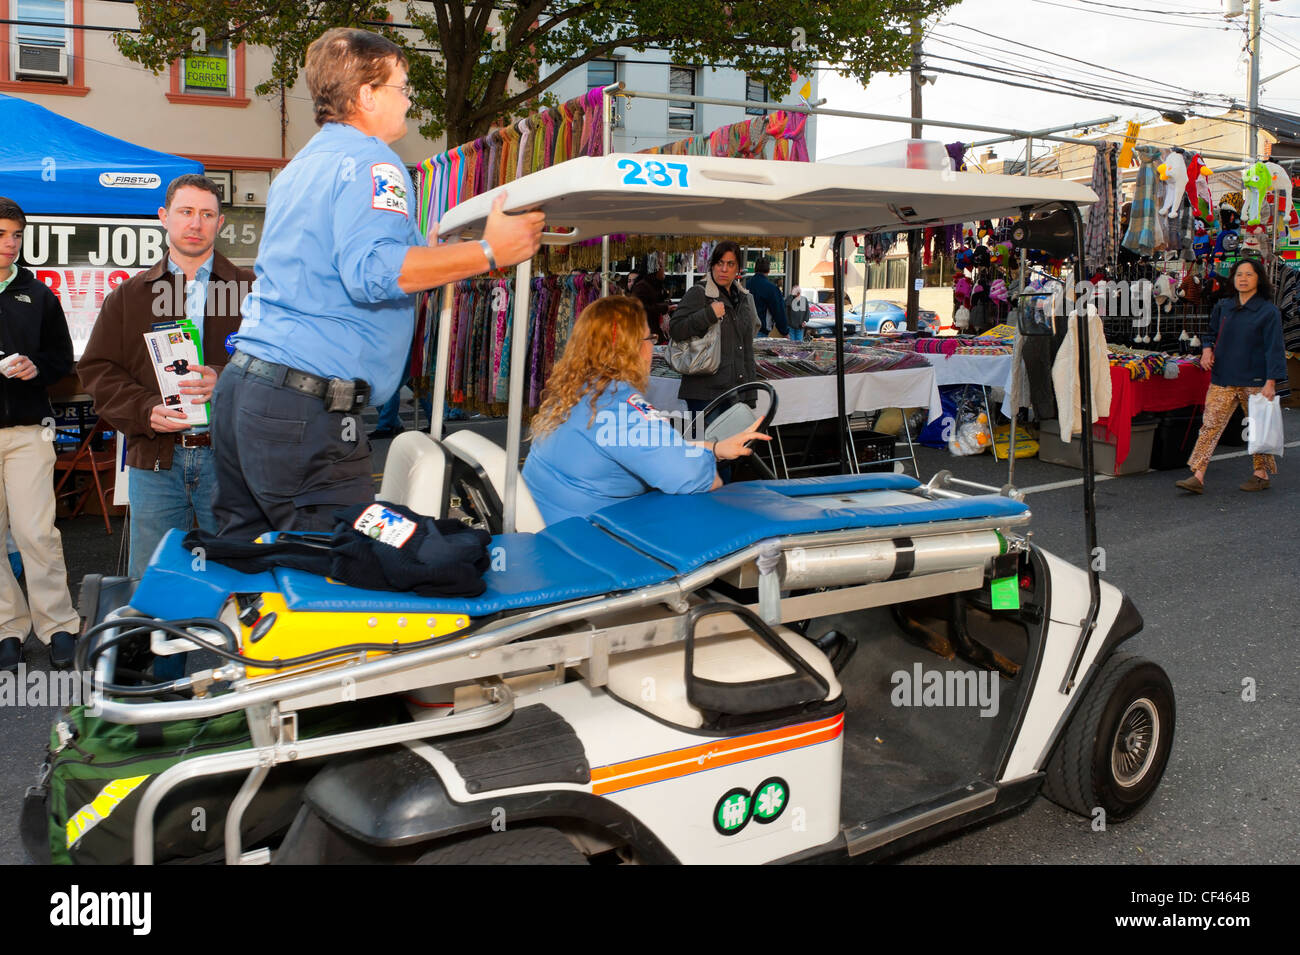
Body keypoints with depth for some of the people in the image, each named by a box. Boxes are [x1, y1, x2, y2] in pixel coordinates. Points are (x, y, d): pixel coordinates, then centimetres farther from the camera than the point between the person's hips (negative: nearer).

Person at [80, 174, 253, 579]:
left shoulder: (251, 289, 7)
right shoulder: (128, 295, 13)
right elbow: (96, 368, 7)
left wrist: (226, 383, -21)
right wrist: (144, 410, -10)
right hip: (154, 458, 2)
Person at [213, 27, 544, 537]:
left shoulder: (301, 165, 23)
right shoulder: (371, 161, -7)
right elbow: (373, 270, -24)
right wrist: (488, 252, -20)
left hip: (239, 384, 10)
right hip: (302, 405, -10)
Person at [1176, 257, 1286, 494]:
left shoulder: (1268, 312, -4)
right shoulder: (1223, 307, 9)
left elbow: (1274, 349, -7)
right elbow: (1212, 333, 24)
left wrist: (1271, 382, -15)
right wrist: (1207, 349, 2)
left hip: (1254, 381, -3)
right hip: (1223, 380, 4)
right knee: (1210, 425, -5)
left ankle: (1261, 474, 23)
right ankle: (1198, 477, -8)